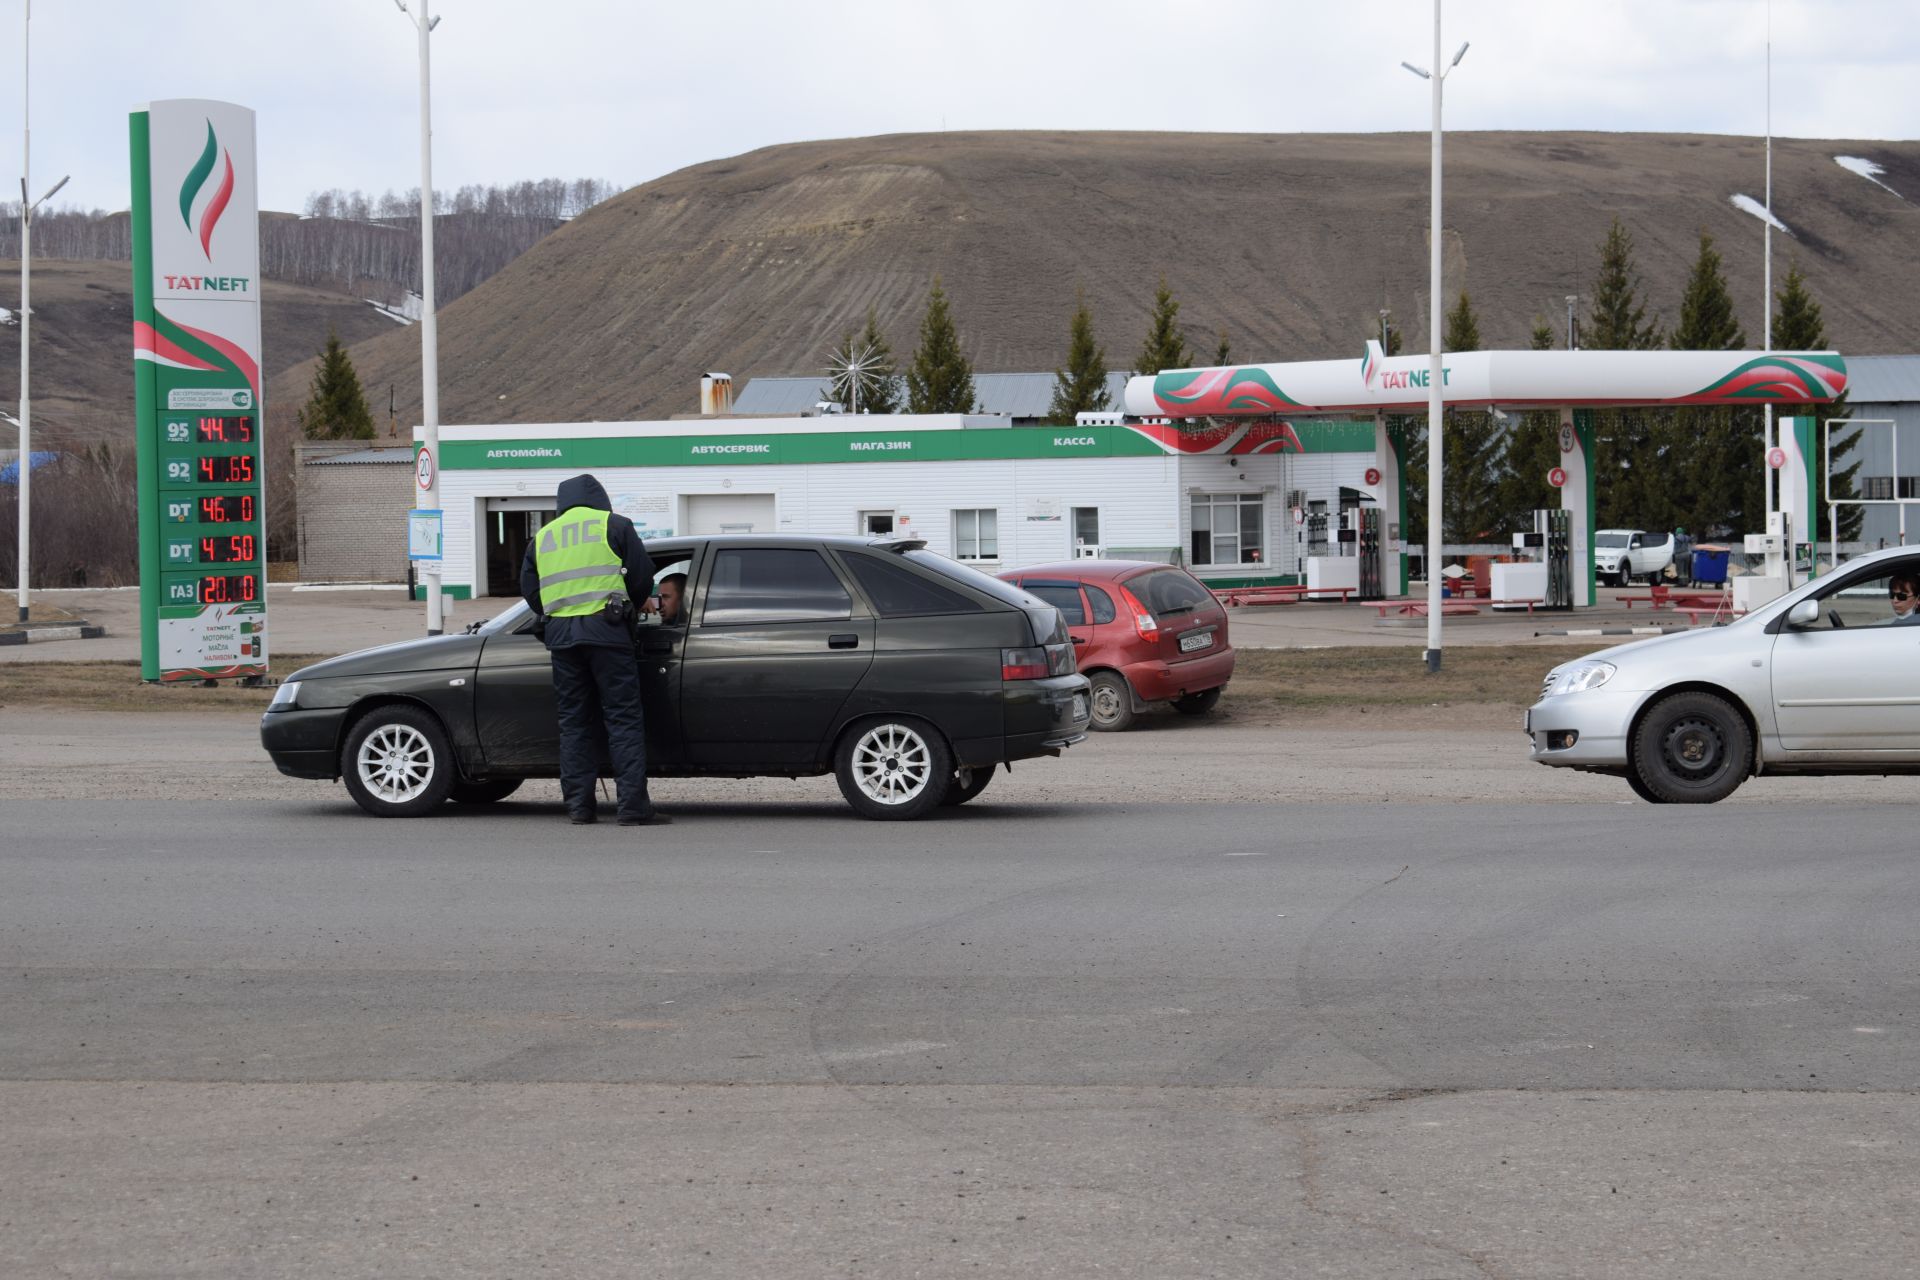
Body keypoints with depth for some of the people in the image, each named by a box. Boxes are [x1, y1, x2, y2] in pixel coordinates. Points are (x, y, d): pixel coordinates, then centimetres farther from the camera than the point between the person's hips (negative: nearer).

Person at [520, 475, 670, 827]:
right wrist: (630, 607, 21)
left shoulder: (542, 537, 17)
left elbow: (529, 590, 14)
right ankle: (633, 807, -10)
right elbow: (643, 574, 3)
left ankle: (579, 805, 7)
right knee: (624, 719, -3)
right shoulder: (614, 525, 5)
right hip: (606, 628, -4)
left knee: (574, 722, 10)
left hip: (560, 635, 4)